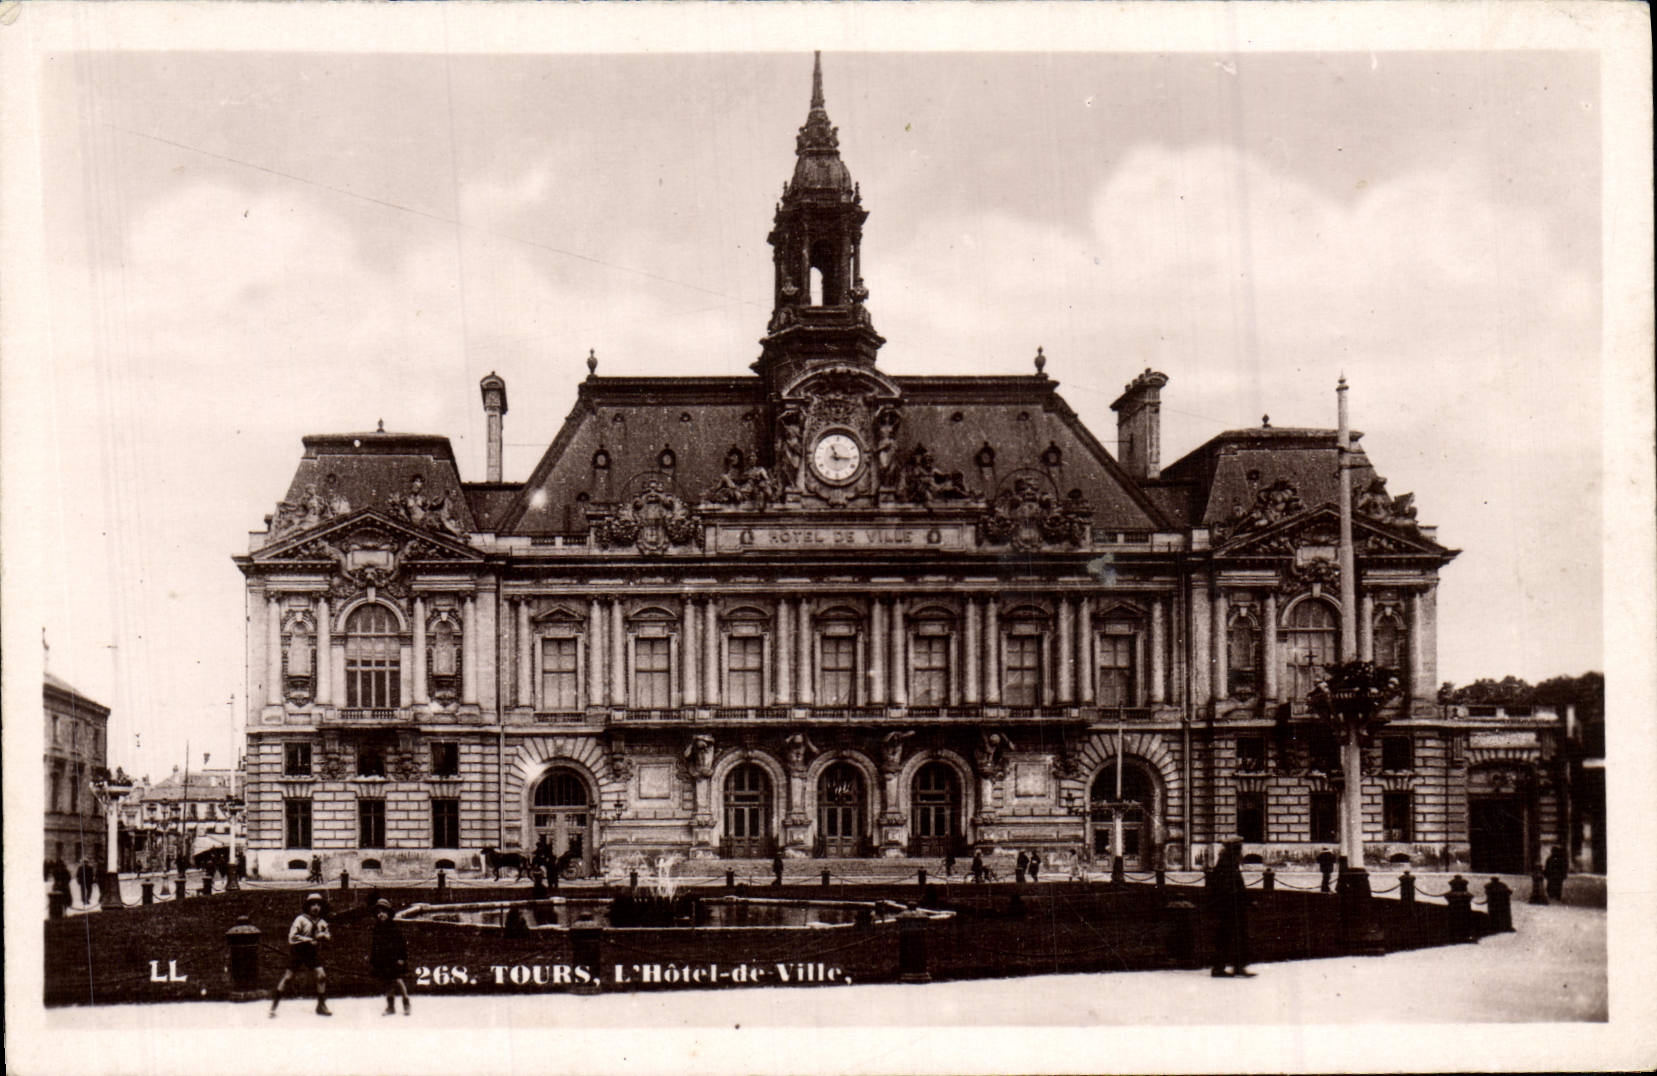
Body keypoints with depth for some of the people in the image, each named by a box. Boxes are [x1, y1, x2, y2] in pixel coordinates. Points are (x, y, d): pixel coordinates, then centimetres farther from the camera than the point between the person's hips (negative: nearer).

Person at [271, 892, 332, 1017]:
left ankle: (321, 1006, 7)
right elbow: (292, 937, -20)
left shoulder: (321, 922, 4)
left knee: (321, 976, -6)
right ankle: (273, 1006, 2)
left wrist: (323, 935, -10)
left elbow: (327, 935, 13)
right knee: (287, 976, -6)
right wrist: (308, 940, -25)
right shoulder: (301, 919, -14)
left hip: (313, 954, 4)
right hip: (297, 952, -4)